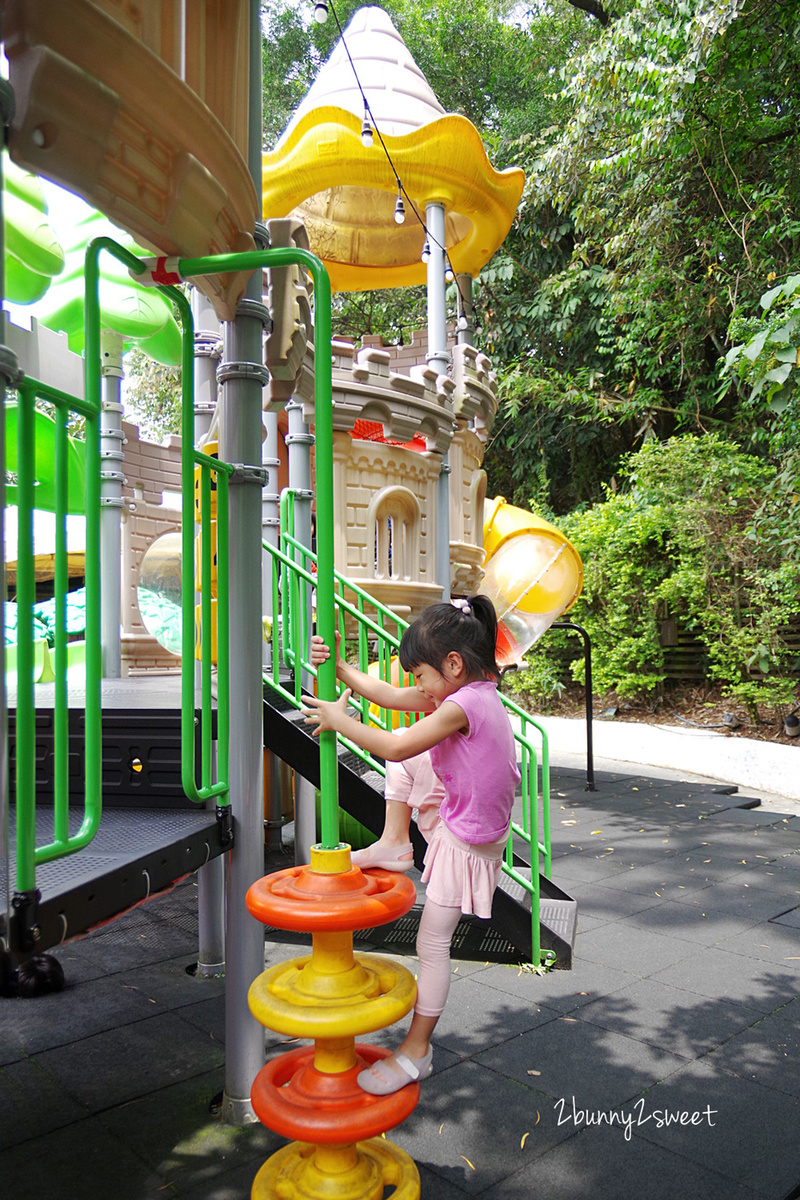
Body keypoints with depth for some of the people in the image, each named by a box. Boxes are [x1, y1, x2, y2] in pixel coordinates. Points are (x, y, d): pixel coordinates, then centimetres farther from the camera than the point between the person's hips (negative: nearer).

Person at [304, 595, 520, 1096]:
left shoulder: (463, 704, -29)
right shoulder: (466, 693, -1)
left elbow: (395, 747, -28)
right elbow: (388, 694, 1)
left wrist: (339, 720, -16)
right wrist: (340, 667, -6)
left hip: (465, 842, -9)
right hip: (455, 812, 9)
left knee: (432, 943, 4)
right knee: (409, 762, 8)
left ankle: (416, 1050, 21)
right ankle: (394, 844, 14)